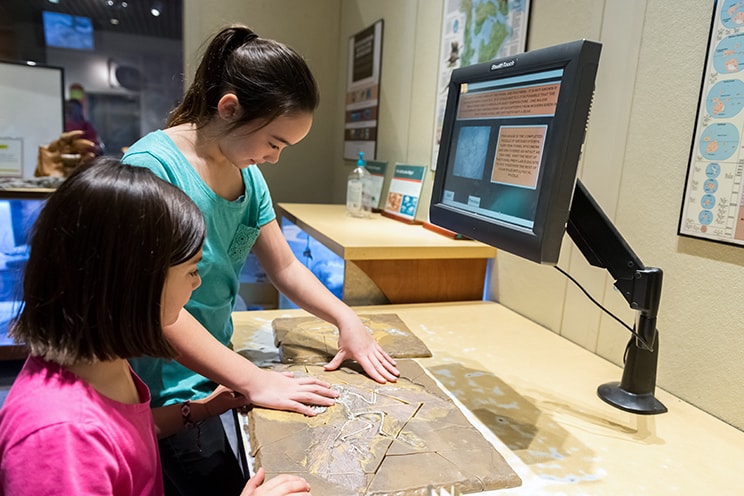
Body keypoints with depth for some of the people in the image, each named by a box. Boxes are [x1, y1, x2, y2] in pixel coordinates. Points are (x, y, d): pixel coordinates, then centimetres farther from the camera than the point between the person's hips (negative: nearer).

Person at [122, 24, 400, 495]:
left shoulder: (248, 175, 1)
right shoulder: (153, 166, -21)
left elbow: (285, 267, 6)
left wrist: (347, 319, -6)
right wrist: (253, 380, -28)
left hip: (218, 371, 7)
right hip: (160, 394, -6)